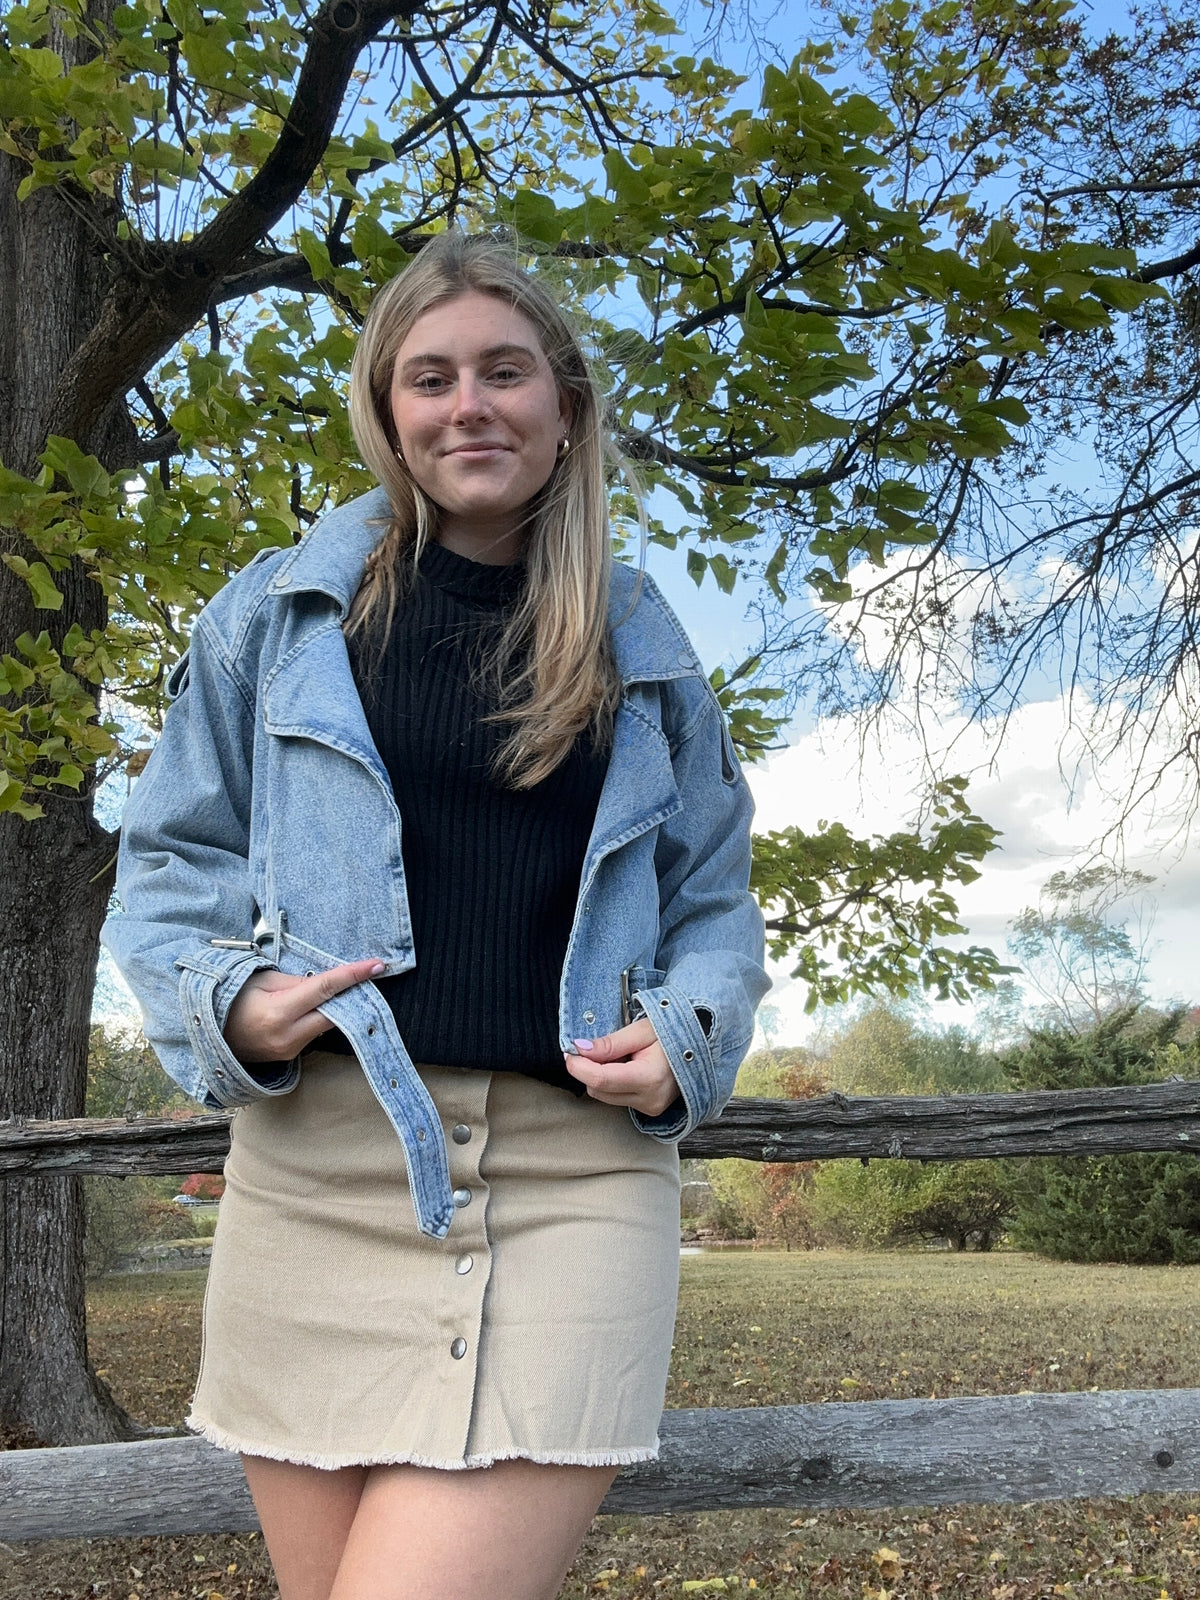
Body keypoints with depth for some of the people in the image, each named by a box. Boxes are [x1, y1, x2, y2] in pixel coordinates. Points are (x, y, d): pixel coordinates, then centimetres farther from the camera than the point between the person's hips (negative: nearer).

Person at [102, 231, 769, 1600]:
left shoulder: (644, 658, 13)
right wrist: (226, 1002, -5)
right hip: (316, 1164, 1)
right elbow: (171, 856, 14)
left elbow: (712, 904, 19)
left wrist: (683, 1039, -1)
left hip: (577, 1177, 0)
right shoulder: (280, 613, 9)